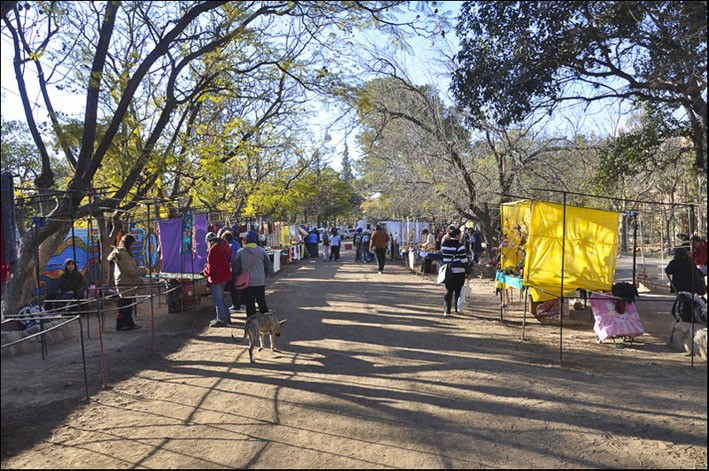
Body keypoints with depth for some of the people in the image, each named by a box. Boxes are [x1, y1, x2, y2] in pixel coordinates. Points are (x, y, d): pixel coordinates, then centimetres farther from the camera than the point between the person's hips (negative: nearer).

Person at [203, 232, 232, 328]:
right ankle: (226, 317, 27)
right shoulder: (225, 246, 9)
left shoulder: (214, 249, -18)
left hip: (216, 276, -9)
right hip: (225, 275, 9)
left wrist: (205, 272, 0)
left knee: (218, 299, 1)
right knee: (221, 297, 21)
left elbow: (211, 266, -20)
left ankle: (221, 320, 7)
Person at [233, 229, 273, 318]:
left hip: (247, 281, -2)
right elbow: (268, 265, 6)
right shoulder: (261, 251, -2)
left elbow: (235, 268, 0)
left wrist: (237, 276, 16)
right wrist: (265, 275, 18)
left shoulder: (240, 252, -6)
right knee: (261, 301, 13)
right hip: (260, 281, 2)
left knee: (249, 302, 4)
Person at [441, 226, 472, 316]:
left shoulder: (444, 244, 4)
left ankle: (446, 310, 0)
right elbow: (464, 260, -10)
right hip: (459, 271, -4)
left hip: (448, 271, 4)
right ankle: (457, 309, 18)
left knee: (448, 291, 7)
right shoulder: (459, 246, -12)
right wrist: (468, 272, -5)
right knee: (458, 291, 9)